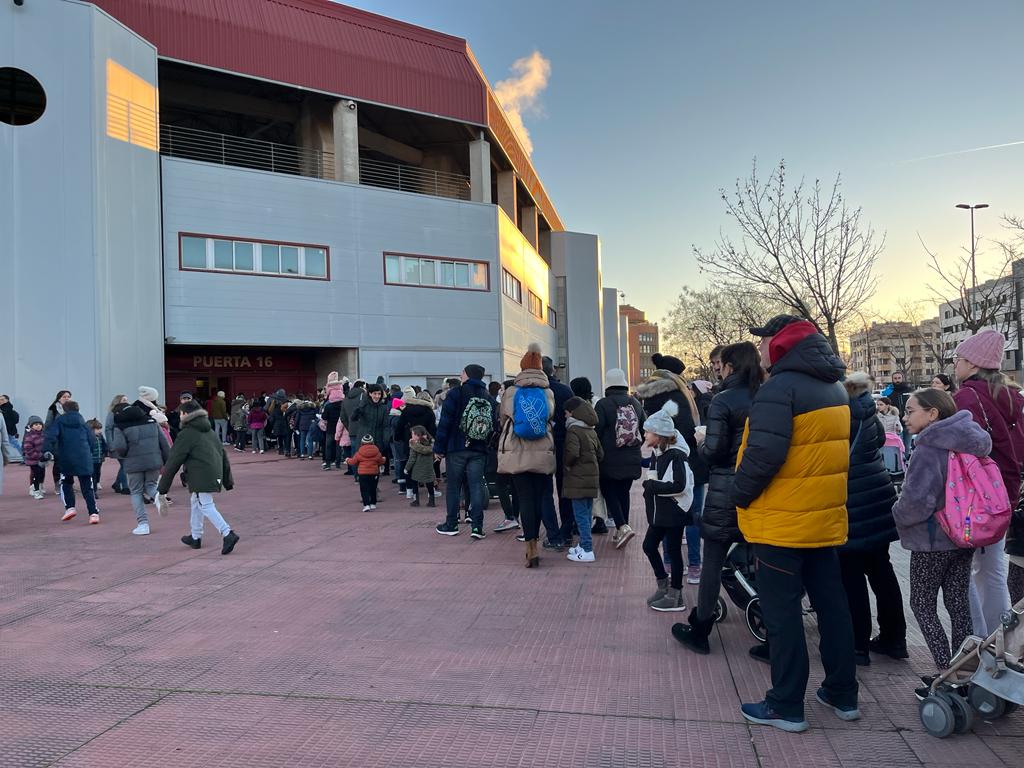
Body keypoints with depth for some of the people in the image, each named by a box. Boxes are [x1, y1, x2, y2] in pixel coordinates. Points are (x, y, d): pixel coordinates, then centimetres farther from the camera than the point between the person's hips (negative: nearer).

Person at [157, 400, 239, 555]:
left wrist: (162, 489, 1)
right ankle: (195, 538, 31)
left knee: (206, 506, -8)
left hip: (200, 478, -8)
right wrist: (228, 481, 22)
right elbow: (224, 457, 19)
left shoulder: (186, 434, -4)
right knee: (196, 502, 22)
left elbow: (173, 462, -4)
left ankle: (228, 534, -23)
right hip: (215, 476, 8)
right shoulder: (211, 432, 20)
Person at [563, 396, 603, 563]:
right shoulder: (591, 430, 12)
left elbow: (572, 453, -26)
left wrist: (567, 463, -8)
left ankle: (587, 551, -4)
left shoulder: (573, 430, -14)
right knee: (587, 513, 15)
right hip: (592, 476, 8)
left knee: (581, 514, -4)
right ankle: (584, 545, 25)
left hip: (578, 479, -8)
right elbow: (600, 453, 15)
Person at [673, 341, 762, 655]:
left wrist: (700, 442, 4)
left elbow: (714, 451, -16)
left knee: (712, 561, 5)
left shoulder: (723, 401, -13)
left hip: (726, 491, -5)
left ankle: (699, 632, 15)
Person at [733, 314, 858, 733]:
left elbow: (765, 453, -26)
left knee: (782, 613, 2)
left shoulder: (780, 387, -19)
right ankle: (843, 695, 29)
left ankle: (786, 706, 11)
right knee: (831, 604, 17)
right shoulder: (835, 387, 11)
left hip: (781, 522, -8)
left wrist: (741, 494, -12)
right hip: (826, 519, 9)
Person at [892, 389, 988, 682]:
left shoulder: (929, 448, -21)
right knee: (958, 602, 15)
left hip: (933, 541, -8)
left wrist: (899, 516, -7)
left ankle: (946, 672, 4)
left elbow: (917, 499, -25)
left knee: (922, 604, 5)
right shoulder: (970, 445, 5)